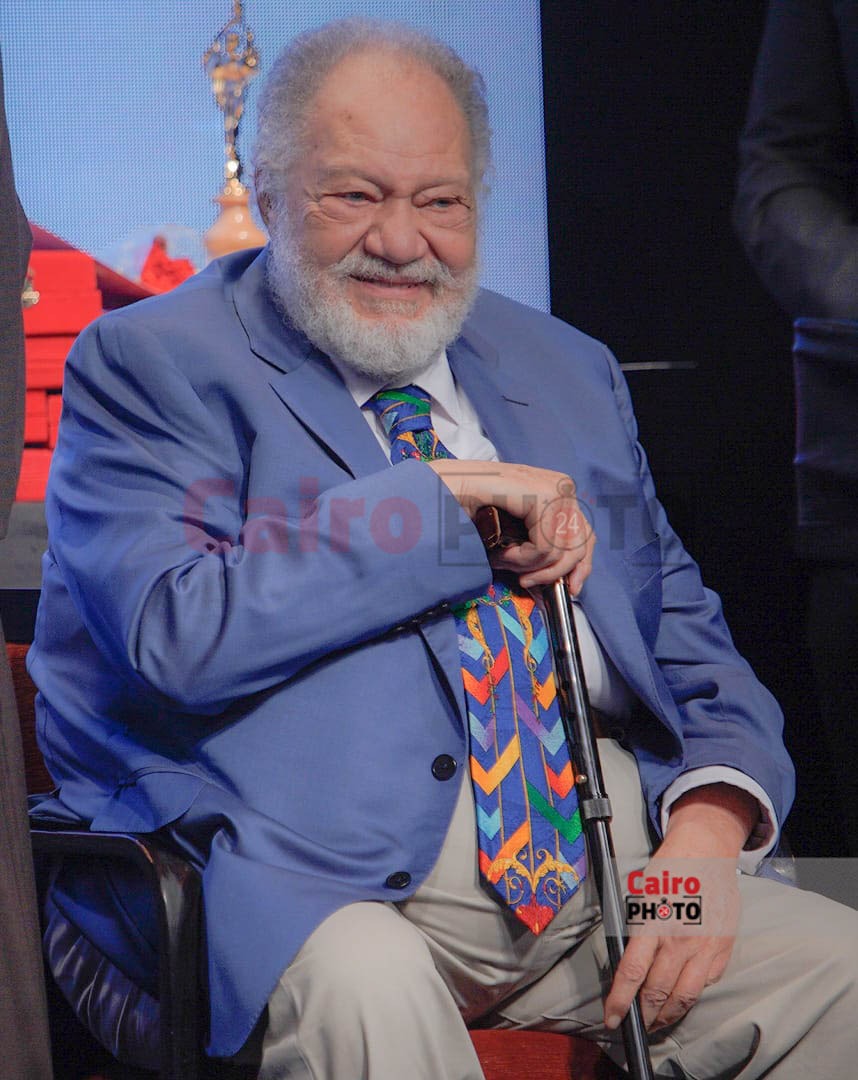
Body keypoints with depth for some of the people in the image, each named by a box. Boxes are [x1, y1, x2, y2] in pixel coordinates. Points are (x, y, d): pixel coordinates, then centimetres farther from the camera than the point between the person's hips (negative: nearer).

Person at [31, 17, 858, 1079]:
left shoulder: (565, 371, 18)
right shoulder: (151, 366, 0)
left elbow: (679, 624, 17)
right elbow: (177, 634, -17)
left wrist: (710, 824, -3)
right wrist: (445, 498, -13)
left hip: (614, 843, 6)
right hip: (318, 875, -5)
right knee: (362, 989, -36)